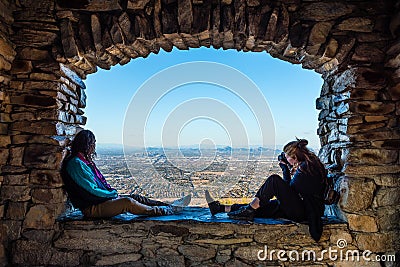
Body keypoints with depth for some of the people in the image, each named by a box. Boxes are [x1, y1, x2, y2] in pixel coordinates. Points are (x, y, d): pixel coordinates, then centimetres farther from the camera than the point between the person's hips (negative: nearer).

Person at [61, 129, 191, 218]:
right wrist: (113, 194, -10)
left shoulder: (85, 161, 15)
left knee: (136, 197, 1)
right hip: (91, 207, -10)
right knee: (128, 202, -26)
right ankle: (169, 211, -17)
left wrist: (112, 192, 3)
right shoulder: (76, 163, -17)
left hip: (102, 199, 10)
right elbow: (91, 190, -20)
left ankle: (171, 206, 3)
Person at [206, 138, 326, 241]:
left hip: (302, 212, -9)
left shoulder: (305, 168, -17)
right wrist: (286, 168, 8)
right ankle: (220, 208, 4)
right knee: (261, 206, 1)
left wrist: (285, 168, -4)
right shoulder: (311, 163, 13)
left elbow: (289, 188, -11)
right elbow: (291, 188, 15)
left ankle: (249, 210, -15)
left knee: (274, 179, -22)